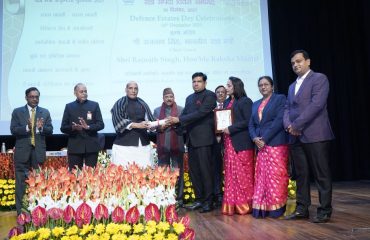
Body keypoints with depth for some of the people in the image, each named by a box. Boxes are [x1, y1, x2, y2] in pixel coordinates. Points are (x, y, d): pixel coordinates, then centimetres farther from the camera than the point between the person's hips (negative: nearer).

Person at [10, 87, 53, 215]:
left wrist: (41, 128, -18)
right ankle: (21, 211, 10)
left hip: (39, 151, 1)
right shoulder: (17, 112, 4)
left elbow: (50, 130, 3)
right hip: (22, 151, -1)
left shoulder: (45, 112, 8)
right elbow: (13, 130, -4)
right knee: (21, 182, 2)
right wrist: (27, 127, -21)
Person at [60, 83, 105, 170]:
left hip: (91, 146, 0)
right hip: (75, 147, 0)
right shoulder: (69, 106, 8)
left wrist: (88, 127, -16)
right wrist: (73, 127, -15)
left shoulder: (94, 105, 7)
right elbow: (63, 128, 6)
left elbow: (101, 124, 1)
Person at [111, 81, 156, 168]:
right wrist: (137, 125, -20)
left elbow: (150, 119, 10)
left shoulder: (142, 104, 15)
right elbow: (118, 121, -10)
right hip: (125, 143, -3)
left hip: (143, 143, 3)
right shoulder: (120, 103, 3)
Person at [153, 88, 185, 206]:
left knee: (178, 173, 3)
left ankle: (178, 198, 11)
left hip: (177, 146, -2)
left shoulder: (181, 110, 5)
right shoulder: (157, 111, 12)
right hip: (162, 146, 2)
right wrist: (161, 127, -12)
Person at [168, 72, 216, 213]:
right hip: (191, 139, 7)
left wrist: (179, 120, -17)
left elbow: (201, 113, -15)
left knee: (205, 170, -3)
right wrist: (173, 122, -7)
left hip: (203, 138, -7)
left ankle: (208, 201, 6)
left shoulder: (209, 95, -4)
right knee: (193, 171, 9)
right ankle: (199, 200, 19)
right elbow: (185, 115, 14)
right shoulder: (189, 98, 19)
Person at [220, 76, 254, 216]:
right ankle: (232, 205, 11)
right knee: (231, 174, 6)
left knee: (243, 174, -2)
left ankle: (245, 204, 6)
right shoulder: (227, 102, 18)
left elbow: (248, 121, -13)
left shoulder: (245, 101, -5)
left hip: (241, 143, -7)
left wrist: (231, 129, -15)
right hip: (229, 143, 7)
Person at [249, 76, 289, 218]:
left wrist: (264, 138, -14)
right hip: (260, 145, 6)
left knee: (275, 176, -6)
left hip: (276, 143, -5)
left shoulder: (280, 99, 3)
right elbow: (251, 124, 15)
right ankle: (262, 208, 7)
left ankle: (277, 208, 2)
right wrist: (255, 138, -6)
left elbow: (280, 120, -9)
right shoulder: (256, 104, 21)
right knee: (261, 177, 3)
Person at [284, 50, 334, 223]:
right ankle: (302, 209, 17)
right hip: (295, 137, 7)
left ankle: (325, 211, 7)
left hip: (315, 135, -7)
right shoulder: (292, 86, 22)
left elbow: (316, 104, -14)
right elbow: (287, 108, 17)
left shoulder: (319, 79, -2)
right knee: (301, 174, 10)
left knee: (321, 175, -1)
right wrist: (288, 125, -4)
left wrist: (297, 125, -15)